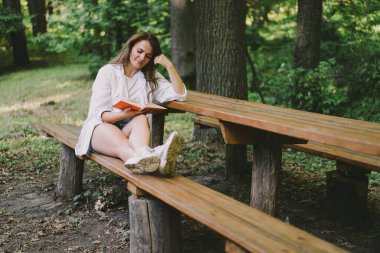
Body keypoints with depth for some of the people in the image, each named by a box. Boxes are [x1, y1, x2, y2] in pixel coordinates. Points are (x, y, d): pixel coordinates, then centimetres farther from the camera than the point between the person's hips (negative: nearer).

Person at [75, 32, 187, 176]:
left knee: (141, 119, -32)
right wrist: (123, 114, -26)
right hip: (102, 127, -3)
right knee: (112, 133, -39)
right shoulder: (108, 71, 5)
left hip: (133, 128, 3)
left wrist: (169, 65, -3)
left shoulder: (150, 77, 17)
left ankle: (143, 155, -67)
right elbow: (99, 114, -5)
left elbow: (180, 95, 6)